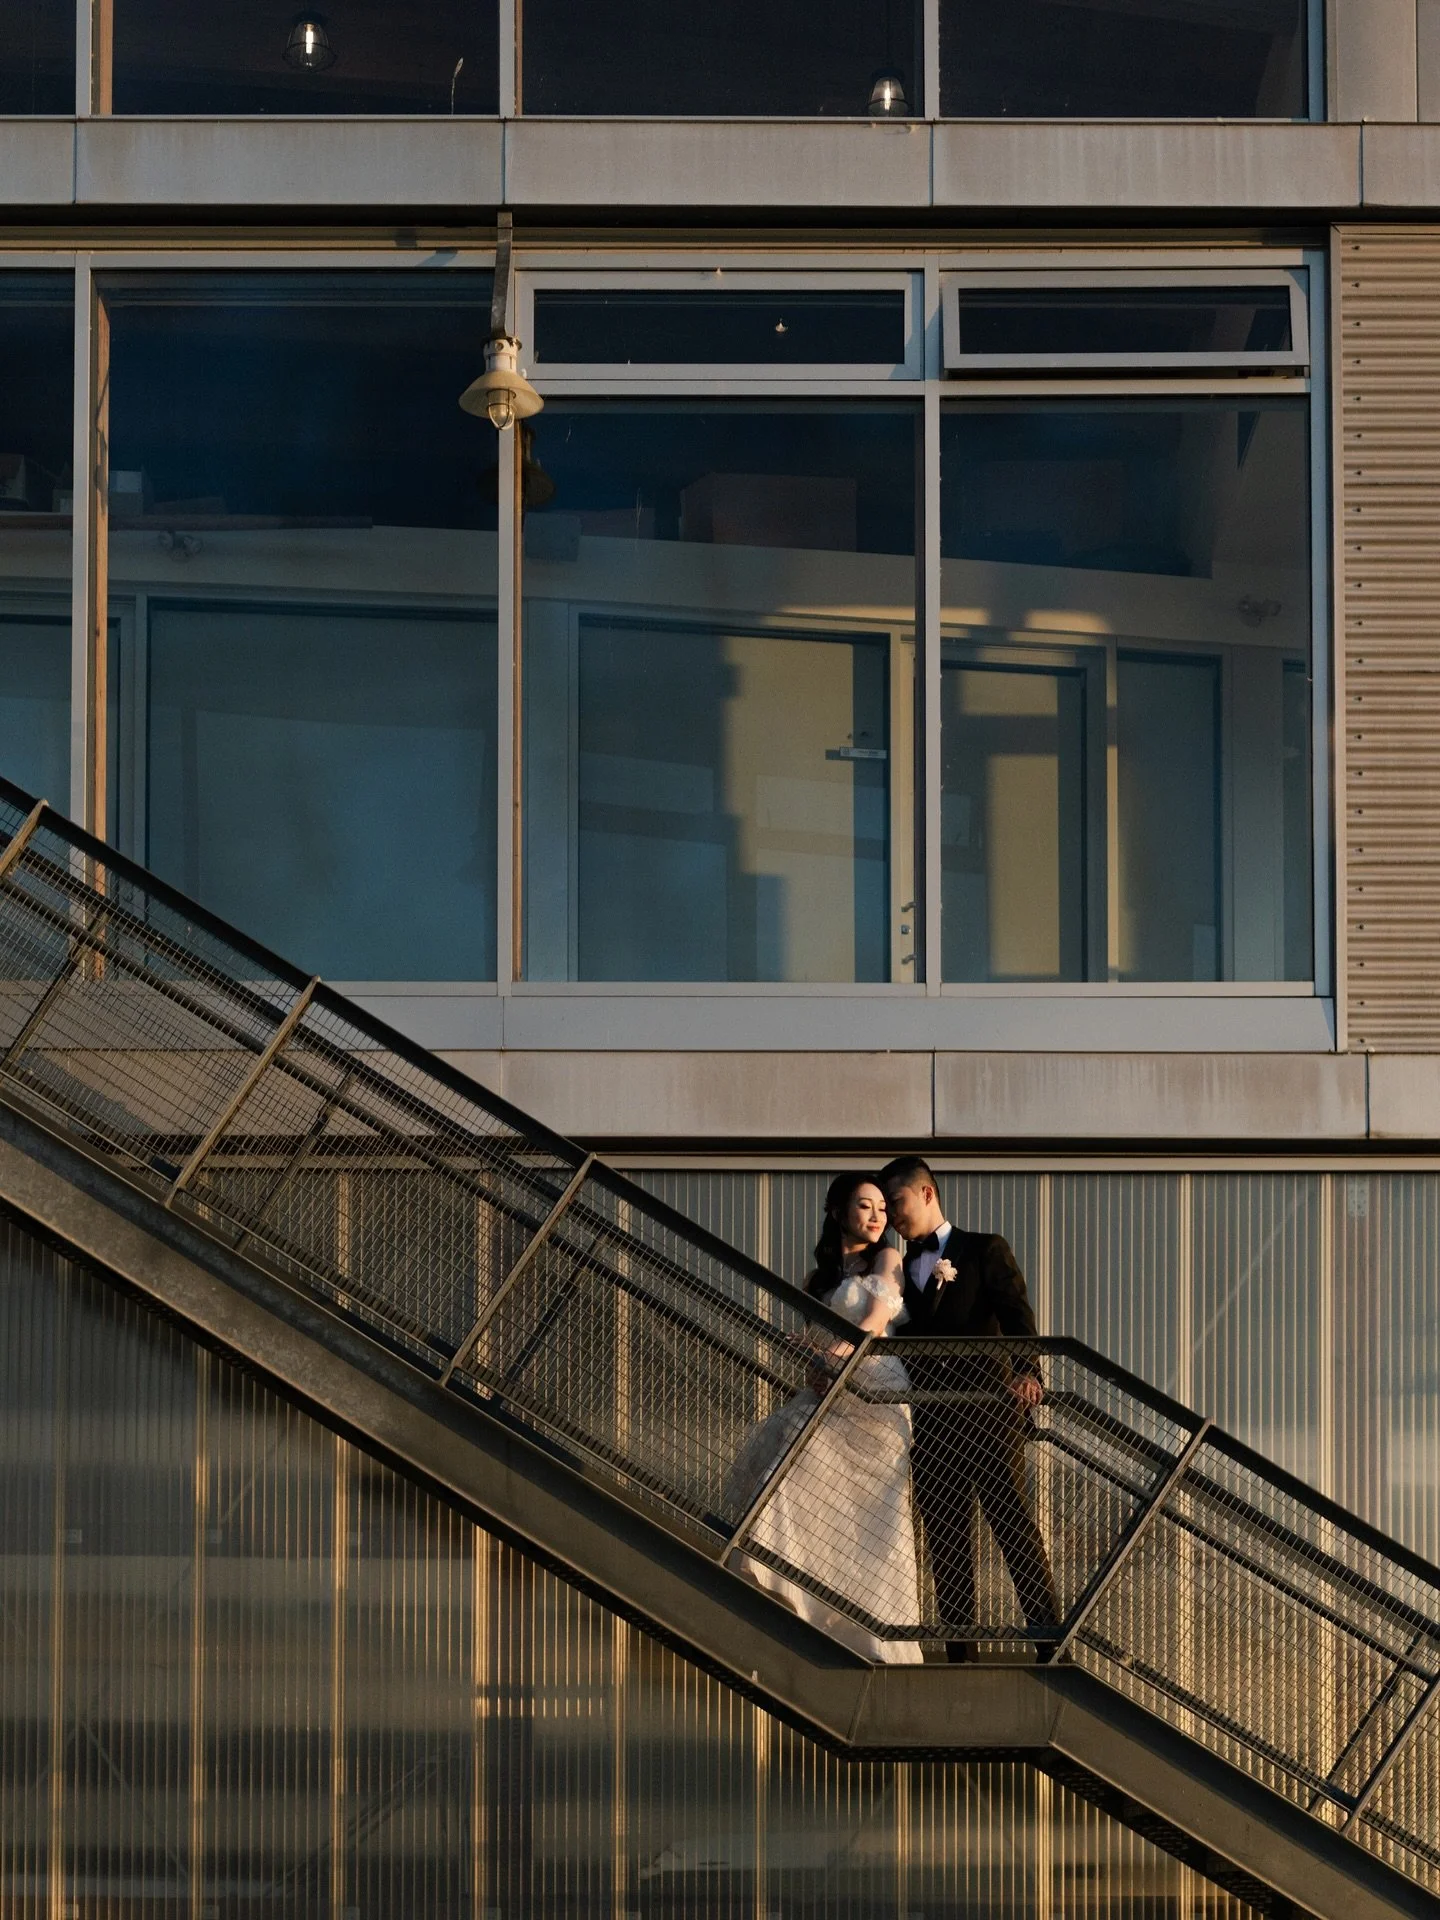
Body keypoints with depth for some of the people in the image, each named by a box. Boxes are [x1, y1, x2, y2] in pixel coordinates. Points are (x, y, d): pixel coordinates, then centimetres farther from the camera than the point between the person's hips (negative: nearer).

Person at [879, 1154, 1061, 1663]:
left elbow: (1016, 1315, -9)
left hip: (989, 1413, -5)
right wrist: (933, 1288, -6)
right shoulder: (901, 1270, 19)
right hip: (932, 1423, 5)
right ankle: (960, 1654, 7)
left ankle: (1051, 1644, -8)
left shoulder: (985, 1250, 6)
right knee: (945, 1541, 3)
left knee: (1015, 1524, -9)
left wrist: (1028, 1371, -26)